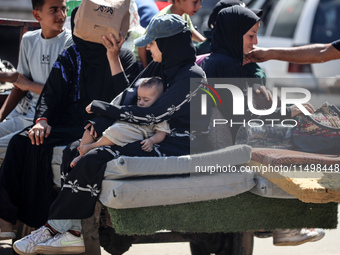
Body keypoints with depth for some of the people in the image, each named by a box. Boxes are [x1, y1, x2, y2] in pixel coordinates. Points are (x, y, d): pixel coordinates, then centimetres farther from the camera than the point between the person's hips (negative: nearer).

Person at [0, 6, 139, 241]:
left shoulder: (125, 58, 0)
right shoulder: (71, 57, 11)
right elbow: (51, 92, 5)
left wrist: (113, 59, -19)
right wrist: (42, 119, -14)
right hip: (70, 122, 5)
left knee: (40, 147, -27)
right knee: (21, 142, -21)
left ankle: (38, 221, -21)